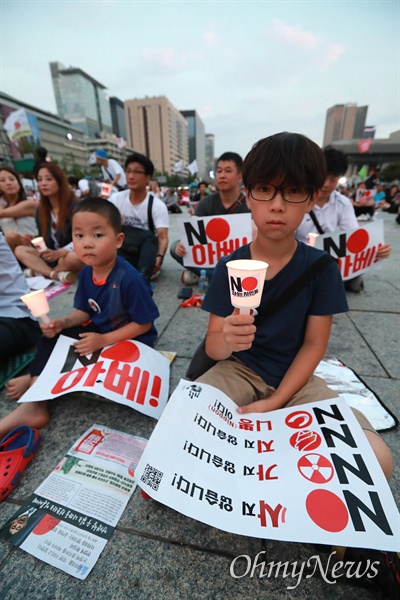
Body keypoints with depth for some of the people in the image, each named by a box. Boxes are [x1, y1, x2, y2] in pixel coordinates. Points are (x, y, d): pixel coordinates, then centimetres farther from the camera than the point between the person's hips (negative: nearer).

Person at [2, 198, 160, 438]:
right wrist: (62, 323, -14)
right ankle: (36, 402, -9)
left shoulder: (129, 279, -29)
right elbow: (84, 312, 6)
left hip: (131, 340, -7)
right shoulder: (86, 273, -4)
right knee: (53, 336, -4)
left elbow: (144, 324, -23)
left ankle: (36, 380, 10)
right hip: (99, 331, 8)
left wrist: (104, 341, -25)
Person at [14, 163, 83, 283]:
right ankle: (57, 275, -29)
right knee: (19, 250, -9)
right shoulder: (40, 210, 8)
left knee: (72, 258, -39)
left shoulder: (74, 206, -11)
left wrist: (59, 253, -29)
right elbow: (45, 241, 9)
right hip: (53, 257, 6)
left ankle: (38, 271, -16)